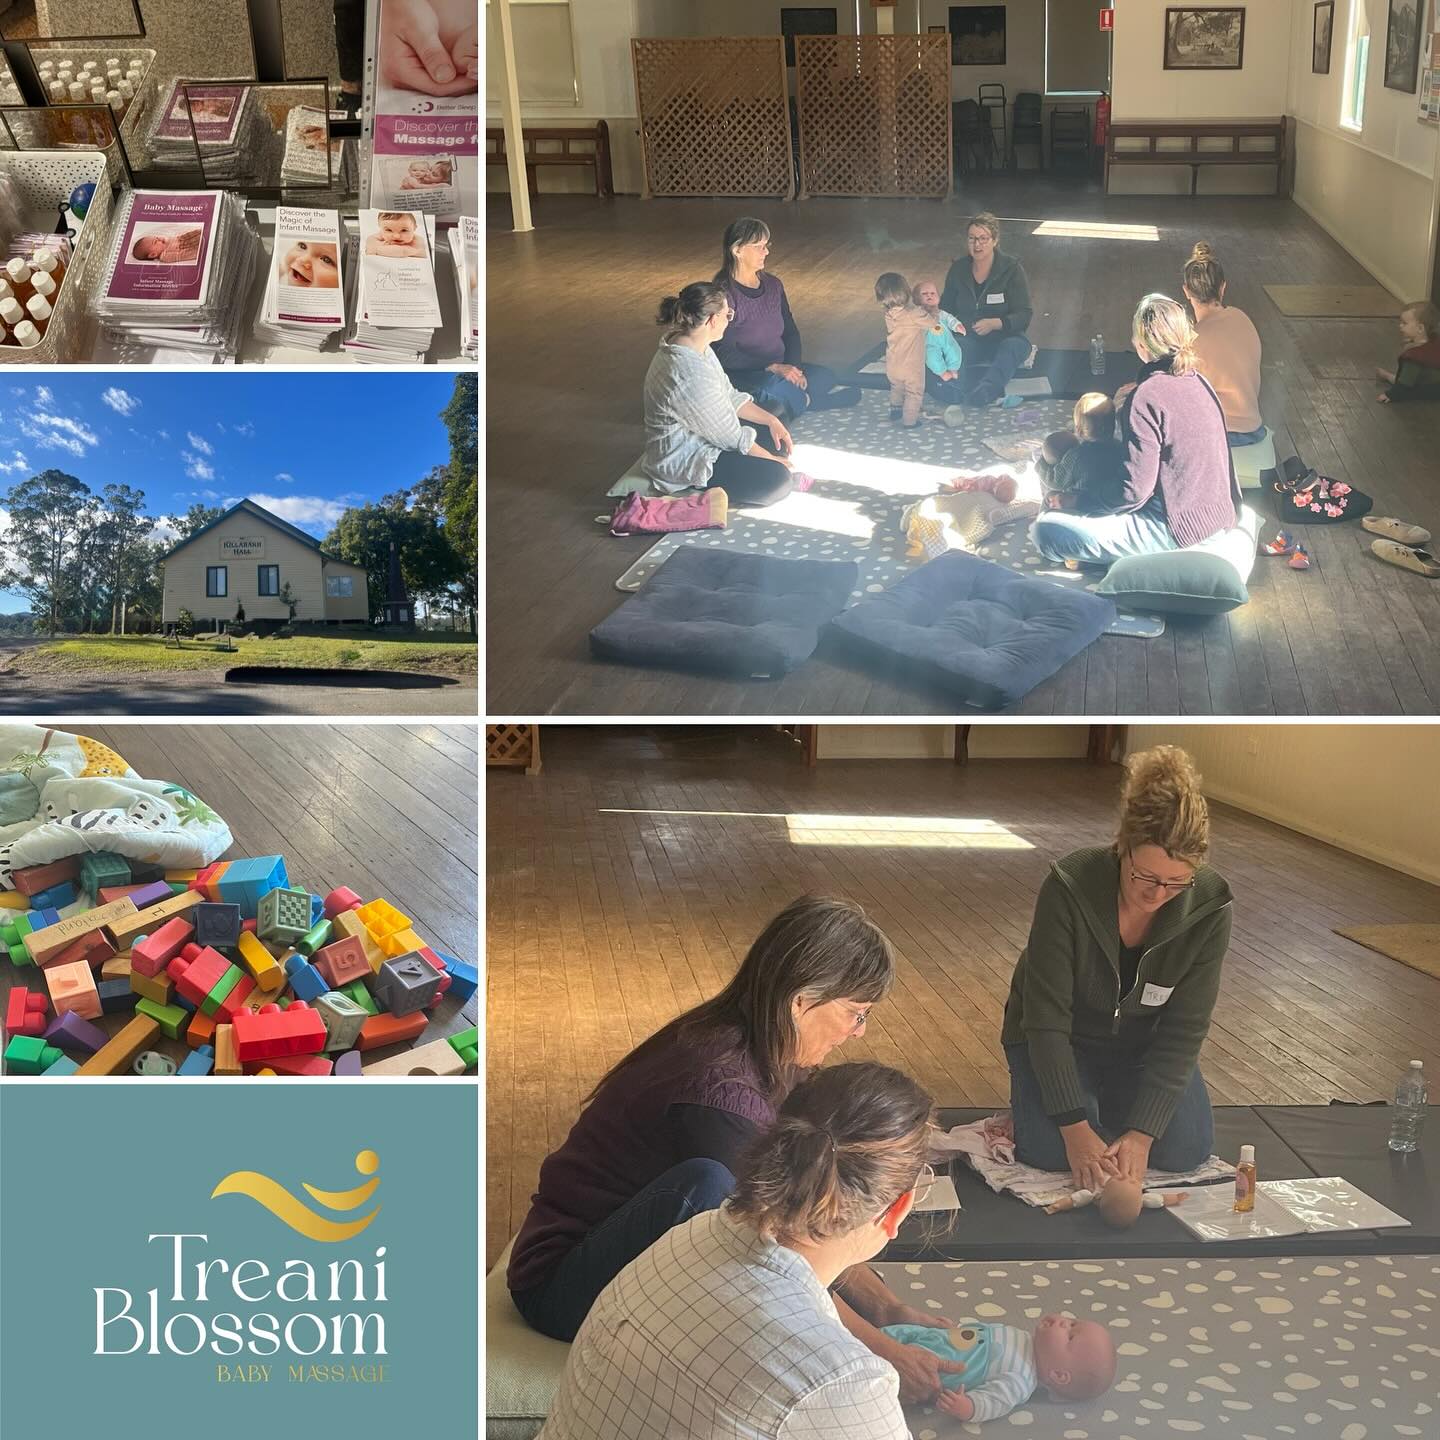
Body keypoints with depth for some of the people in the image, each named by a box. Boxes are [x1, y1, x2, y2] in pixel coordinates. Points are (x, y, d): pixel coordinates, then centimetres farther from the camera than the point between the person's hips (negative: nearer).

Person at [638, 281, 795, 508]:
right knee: (778, 480, -19)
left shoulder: (693, 346, -1)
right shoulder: (689, 373, -32)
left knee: (776, 435, 16)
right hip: (682, 462, -11)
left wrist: (770, 419, 1)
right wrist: (772, 461, -10)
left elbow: (730, 396, 10)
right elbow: (730, 436, -22)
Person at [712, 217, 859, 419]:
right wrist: (773, 368, -24)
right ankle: (801, 399, -6)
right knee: (779, 387, -35)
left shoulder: (772, 285, 8)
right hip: (741, 375, -5)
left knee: (825, 376, -18)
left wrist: (793, 368, -7)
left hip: (780, 368, 6)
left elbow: (790, 333, 13)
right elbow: (725, 355, -18)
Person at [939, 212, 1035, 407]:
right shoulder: (958, 269, 5)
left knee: (1013, 348, -40)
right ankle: (993, 391, -45)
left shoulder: (1012, 269, -7)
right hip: (969, 338, 3)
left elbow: (1024, 315, -11)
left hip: (1006, 337, -3)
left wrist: (995, 323, -30)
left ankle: (982, 393, -68)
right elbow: (946, 308, 18)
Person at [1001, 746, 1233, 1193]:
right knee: (1052, 1151, -22)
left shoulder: (1208, 909, -24)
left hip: (1145, 1042, 3)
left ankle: (1113, 1096, 17)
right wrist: (1075, 1127, -34)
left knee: (1186, 1149, -14)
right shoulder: (1068, 888, -32)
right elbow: (1046, 1017, -28)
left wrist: (1141, 1132, -30)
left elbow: (1183, 1031, -21)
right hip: (1060, 1040, -2)